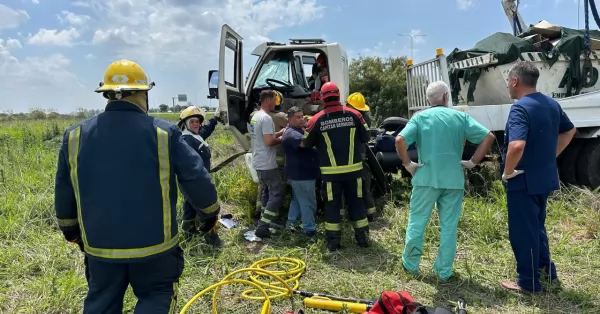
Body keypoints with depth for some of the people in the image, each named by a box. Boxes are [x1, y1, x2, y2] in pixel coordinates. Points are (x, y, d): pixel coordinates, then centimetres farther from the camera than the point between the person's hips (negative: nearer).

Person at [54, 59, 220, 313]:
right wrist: (211, 210, 8)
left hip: (100, 245, 4)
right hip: (153, 243, -3)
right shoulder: (164, 133, -14)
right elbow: (196, 179, -11)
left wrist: (70, 228, 24)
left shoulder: (75, 135, -3)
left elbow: (63, 192, 7)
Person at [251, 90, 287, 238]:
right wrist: (281, 139, -7)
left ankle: (265, 220, 28)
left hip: (258, 162, 10)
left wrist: (280, 132, 13)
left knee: (269, 191, 21)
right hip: (267, 164, -10)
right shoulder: (266, 118, -19)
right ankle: (262, 227, -6)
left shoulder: (255, 116, 13)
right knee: (277, 193, -4)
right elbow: (269, 141, -26)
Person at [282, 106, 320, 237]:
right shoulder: (291, 133, -19)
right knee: (308, 202, -3)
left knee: (297, 199, 19)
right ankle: (309, 229, 6)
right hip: (301, 174, -11)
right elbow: (305, 142, -35)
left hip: (302, 173, 11)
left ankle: (291, 223, 29)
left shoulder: (301, 129, 14)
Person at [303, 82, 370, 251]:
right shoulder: (354, 115, -3)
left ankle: (333, 242, 15)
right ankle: (363, 238, 22)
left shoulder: (316, 120, -6)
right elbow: (365, 138, 8)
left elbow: (307, 144, 7)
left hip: (331, 172, -1)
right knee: (356, 203, 13)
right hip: (353, 169, 2)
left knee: (332, 205, 9)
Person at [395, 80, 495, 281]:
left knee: (417, 222, 11)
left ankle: (410, 264, 22)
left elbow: (400, 140, -15)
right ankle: (444, 271, 19)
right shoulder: (460, 117, 5)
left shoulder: (420, 117, 0)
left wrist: (407, 164, -4)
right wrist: (472, 162, 2)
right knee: (449, 226, 11)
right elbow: (488, 137, -1)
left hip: (426, 178, -1)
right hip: (454, 179, 2)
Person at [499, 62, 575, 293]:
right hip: (545, 178, 9)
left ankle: (529, 283, 17)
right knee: (537, 226, 24)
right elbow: (569, 131, 24)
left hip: (524, 181, -9)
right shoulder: (552, 104, 7)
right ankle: (547, 270, 37)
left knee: (522, 231, 4)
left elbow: (517, 146, -36)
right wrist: (551, 157, 19)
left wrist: (507, 172, -20)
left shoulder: (520, 108, -22)